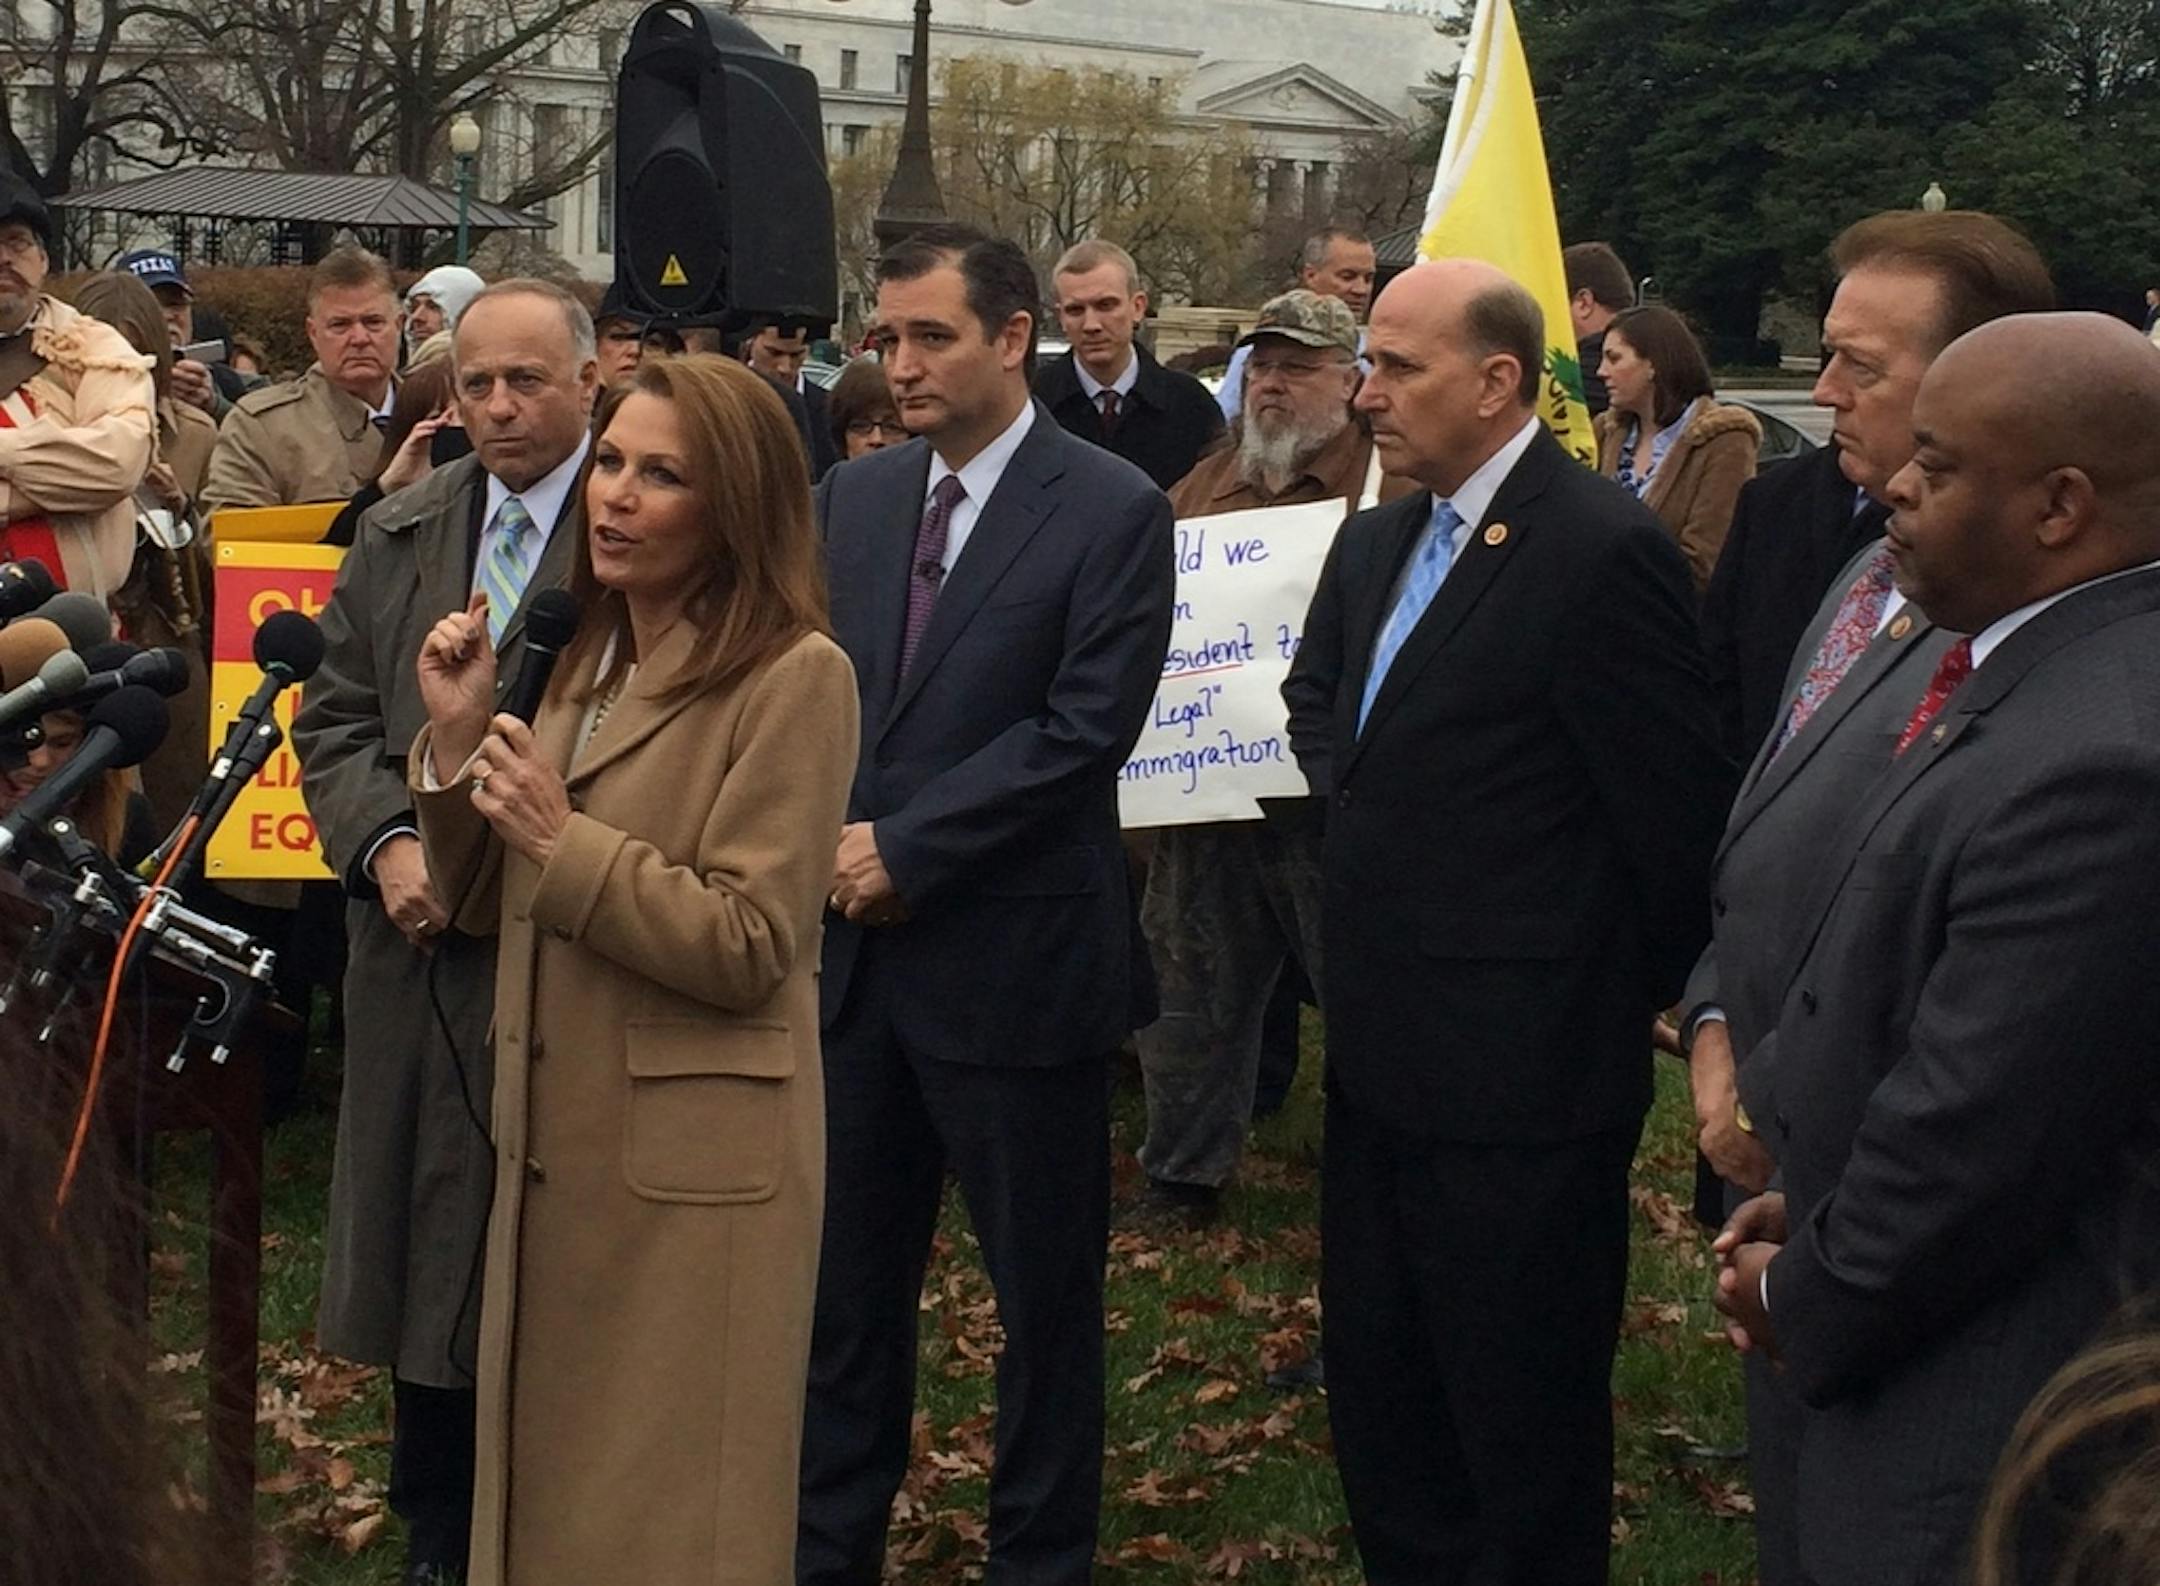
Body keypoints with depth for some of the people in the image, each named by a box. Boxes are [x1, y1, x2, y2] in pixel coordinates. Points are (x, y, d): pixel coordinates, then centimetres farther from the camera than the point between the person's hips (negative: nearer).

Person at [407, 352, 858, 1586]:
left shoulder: (797, 677, -14)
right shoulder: (591, 663, 10)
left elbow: (747, 949, -18)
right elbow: (492, 910, 12)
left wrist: (564, 840, -20)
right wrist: (458, 739, -2)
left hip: (688, 1165, -8)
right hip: (556, 1148, 8)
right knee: (552, 1479, 18)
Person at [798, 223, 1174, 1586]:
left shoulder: (1114, 511, -8)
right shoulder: (853, 497, 9)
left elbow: (1084, 730, -15)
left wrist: (904, 849, -16)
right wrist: (831, 843, -8)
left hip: (1016, 960, -5)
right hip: (855, 947, 5)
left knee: (1046, 1294, 8)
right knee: (843, 1281, 14)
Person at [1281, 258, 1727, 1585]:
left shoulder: (1602, 549, -18)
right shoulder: (1379, 542, 9)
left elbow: (1676, 812, -16)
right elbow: (1318, 692, 28)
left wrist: (1631, 993, -4)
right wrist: (1360, 806, 10)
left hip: (1523, 1070, -9)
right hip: (1386, 1050, 9)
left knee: (1523, 1429, 5)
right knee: (1382, 1411, 20)